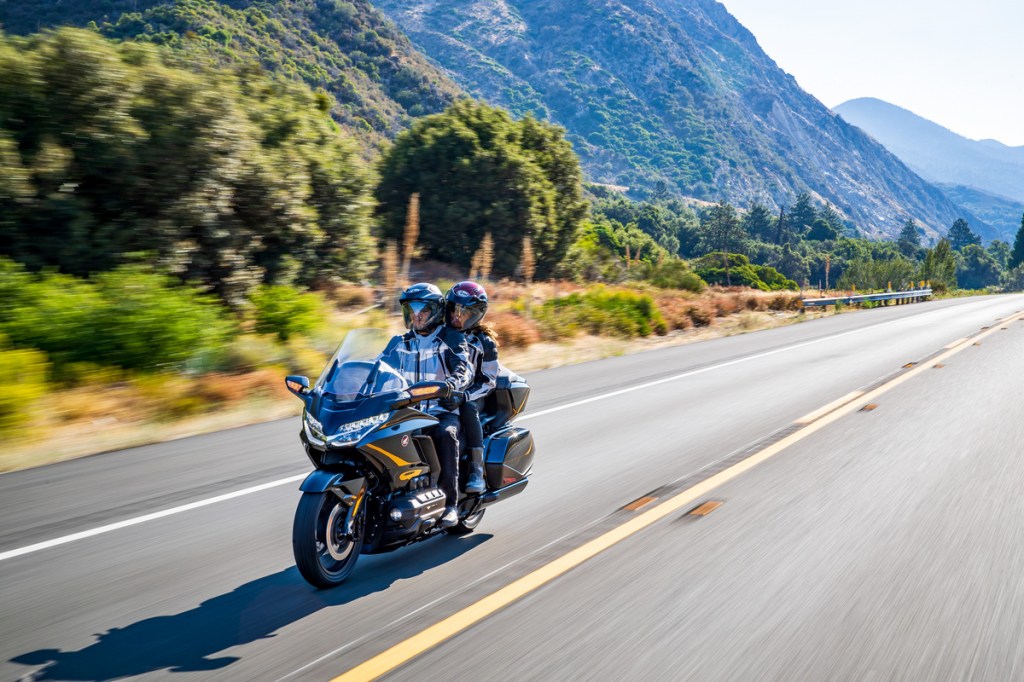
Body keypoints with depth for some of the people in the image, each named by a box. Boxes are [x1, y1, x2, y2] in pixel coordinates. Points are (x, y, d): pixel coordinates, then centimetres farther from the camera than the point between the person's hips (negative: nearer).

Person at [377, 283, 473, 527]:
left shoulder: (451, 339, 3)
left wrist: (452, 383, -36)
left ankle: (451, 502, -29)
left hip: (443, 411, -4)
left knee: (446, 434, -36)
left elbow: (465, 368, -13)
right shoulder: (400, 342, 16)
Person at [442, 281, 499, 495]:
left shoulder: (484, 342, 2)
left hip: (471, 395, -3)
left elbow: (488, 380, -3)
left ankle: (477, 470, -33)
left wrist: (465, 395, -21)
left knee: (468, 409, -37)